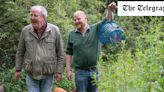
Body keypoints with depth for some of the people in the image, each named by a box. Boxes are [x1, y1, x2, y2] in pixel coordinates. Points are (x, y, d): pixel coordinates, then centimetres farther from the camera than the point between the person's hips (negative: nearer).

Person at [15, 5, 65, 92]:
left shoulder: (54, 30, -9)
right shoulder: (25, 31, -5)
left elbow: (60, 53, -3)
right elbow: (20, 52, 5)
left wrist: (59, 71, -4)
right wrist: (18, 69, 5)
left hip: (48, 74, 0)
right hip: (31, 74, 1)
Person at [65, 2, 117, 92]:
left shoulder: (96, 29, 0)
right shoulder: (72, 35, 3)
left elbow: (108, 21, -10)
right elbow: (69, 53, 6)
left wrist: (110, 11, -31)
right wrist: (68, 70, 1)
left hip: (94, 71, 1)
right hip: (80, 72, 0)